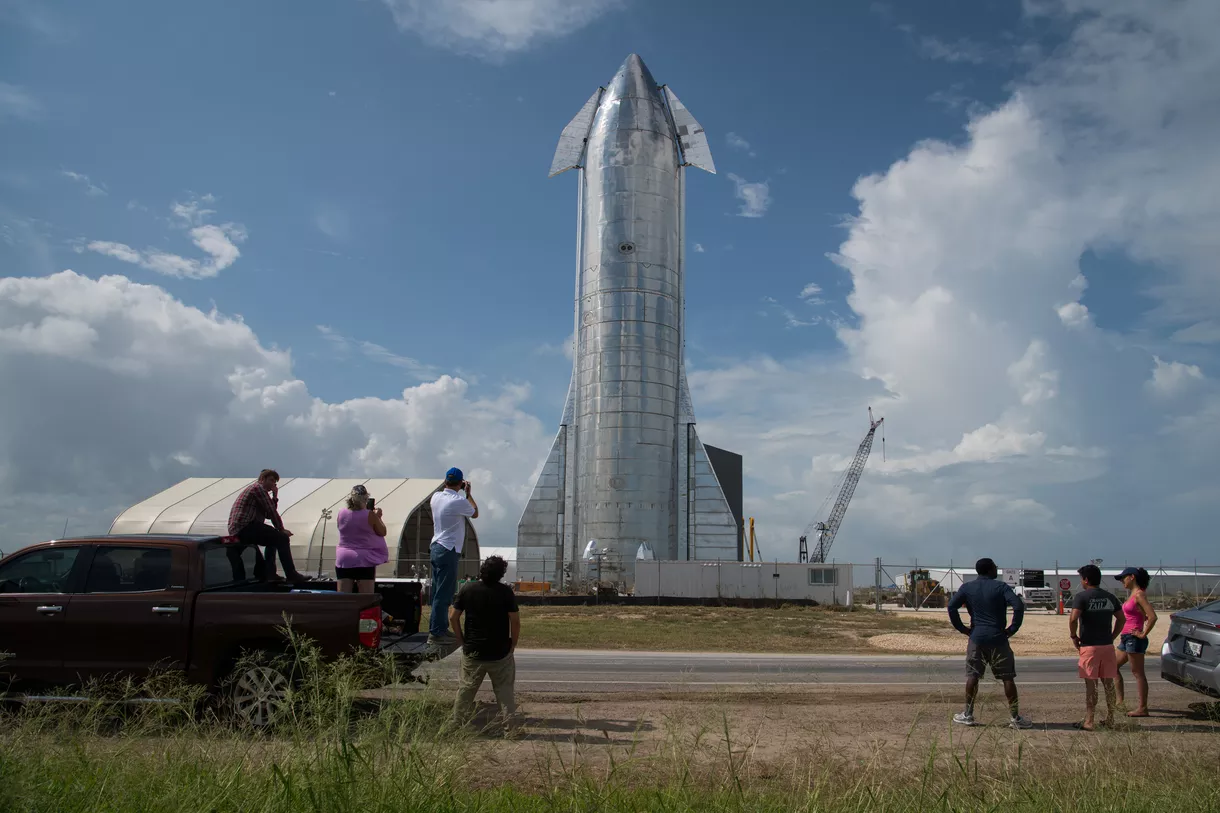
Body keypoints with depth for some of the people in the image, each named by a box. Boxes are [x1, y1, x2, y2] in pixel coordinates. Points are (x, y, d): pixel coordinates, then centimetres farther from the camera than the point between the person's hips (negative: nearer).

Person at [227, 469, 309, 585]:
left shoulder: (255, 488, 28)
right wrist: (282, 529, -1)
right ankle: (292, 575, -13)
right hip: (245, 528, -11)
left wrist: (275, 497, 13)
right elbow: (271, 512, -9)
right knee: (282, 538, -13)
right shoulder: (258, 487, -4)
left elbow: (269, 514, 23)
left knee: (273, 539, 28)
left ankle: (269, 574, 19)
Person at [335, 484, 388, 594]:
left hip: (343, 560, 4)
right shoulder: (370, 515, -11)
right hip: (364, 560, -4)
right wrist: (378, 517, 13)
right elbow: (382, 532, -1)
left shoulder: (341, 514, 1)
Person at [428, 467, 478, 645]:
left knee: (439, 592, 14)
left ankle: (441, 628, 22)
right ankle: (435, 633, -2)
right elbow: (475, 514, 3)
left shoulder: (436, 497, 3)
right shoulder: (459, 501, -17)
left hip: (436, 548, 9)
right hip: (449, 551, -9)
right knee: (444, 594, -4)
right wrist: (468, 493, 10)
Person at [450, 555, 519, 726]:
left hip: (472, 652, 2)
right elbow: (515, 621, -13)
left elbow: (453, 617, -2)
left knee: (466, 689, 15)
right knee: (504, 691, 9)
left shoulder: (468, 589, -5)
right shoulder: (505, 592, -11)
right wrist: (513, 644, 0)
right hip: (500, 652, -2)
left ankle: (457, 723, 23)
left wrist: (461, 640, 7)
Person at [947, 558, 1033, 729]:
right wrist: (1013, 629, -7)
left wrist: (962, 628, 3)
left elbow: (951, 607, -5)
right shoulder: (1000, 586, -3)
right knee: (1007, 678, 5)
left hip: (977, 638, 2)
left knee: (972, 676, 9)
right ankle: (1015, 717, 8)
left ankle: (968, 715, 12)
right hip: (998, 639, -2)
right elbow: (1018, 606, -16)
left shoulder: (967, 588, 5)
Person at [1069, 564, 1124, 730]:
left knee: (1091, 685, -2)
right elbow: (1121, 619, 12)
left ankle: (1088, 722, 1)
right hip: (1107, 646, 5)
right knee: (1108, 683, 12)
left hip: (1089, 646, -5)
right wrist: (1112, 636, 15)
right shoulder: (1110, 597, 8)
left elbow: (1073, 619, -21)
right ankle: (1110, 719, 21)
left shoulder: (1081, 597, -11)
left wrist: (1074, 636, -7)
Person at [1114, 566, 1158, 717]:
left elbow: (1152, 617, -24)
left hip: (1134, 639, -11)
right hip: (1126, 638, 11)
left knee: (1138, 673, -5)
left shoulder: (1139, 594, -14)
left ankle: (1142, 708, 1)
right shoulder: (1133, 594, 14)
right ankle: (1120, 701, 19)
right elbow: (1146, 616, 25)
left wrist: (1143, 634, -17)